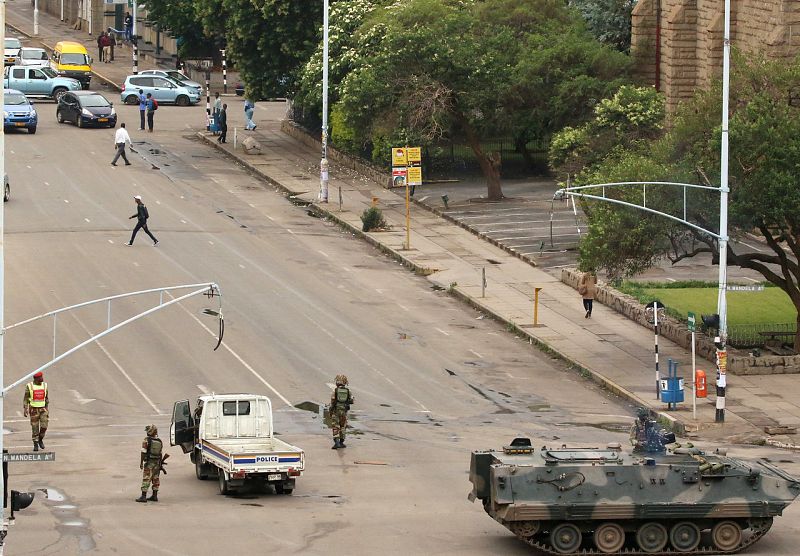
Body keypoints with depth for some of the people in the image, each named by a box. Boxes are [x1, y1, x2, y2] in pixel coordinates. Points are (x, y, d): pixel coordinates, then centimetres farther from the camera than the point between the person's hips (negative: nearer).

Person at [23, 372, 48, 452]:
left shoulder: (44, 385, 1)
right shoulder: (29, 386, -9)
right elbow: (25, 399, -5)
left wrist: (47, 408, 11)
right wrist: (25, 410, -13)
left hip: (43, 409, 3)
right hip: (34, 410, -3)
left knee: (44, 426, -8)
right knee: (35, 428, -1)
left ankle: (40, 439, 18)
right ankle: (35, 445, 11)